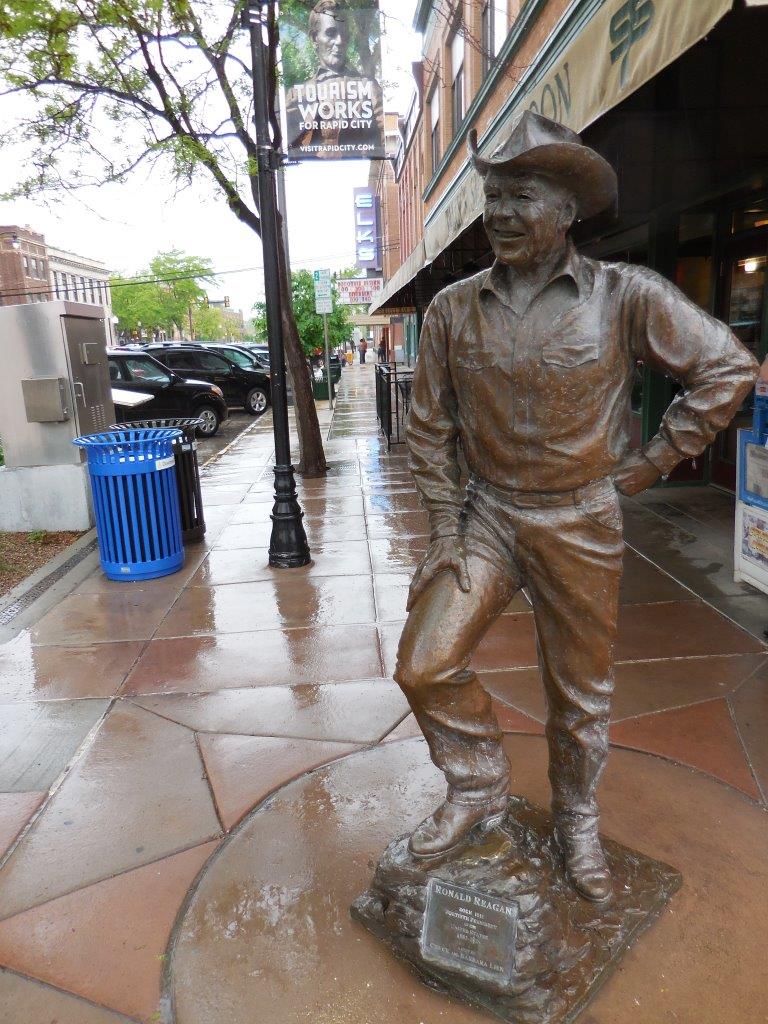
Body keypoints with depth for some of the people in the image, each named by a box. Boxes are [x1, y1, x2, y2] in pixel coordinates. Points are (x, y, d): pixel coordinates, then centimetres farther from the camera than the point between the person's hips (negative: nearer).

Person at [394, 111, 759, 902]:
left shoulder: (624, 296, -8)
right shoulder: (453, 309, -2)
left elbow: (728, 367, -2)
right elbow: (429, 430, 3)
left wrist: (649, 463, -5)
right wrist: (444, 530, -2)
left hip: (580, 522, -1)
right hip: (486, 513, 2)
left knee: (580, 690, 12)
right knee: (424, 665, -5)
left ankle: (576, 822, 39)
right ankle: (478, 787, 24)